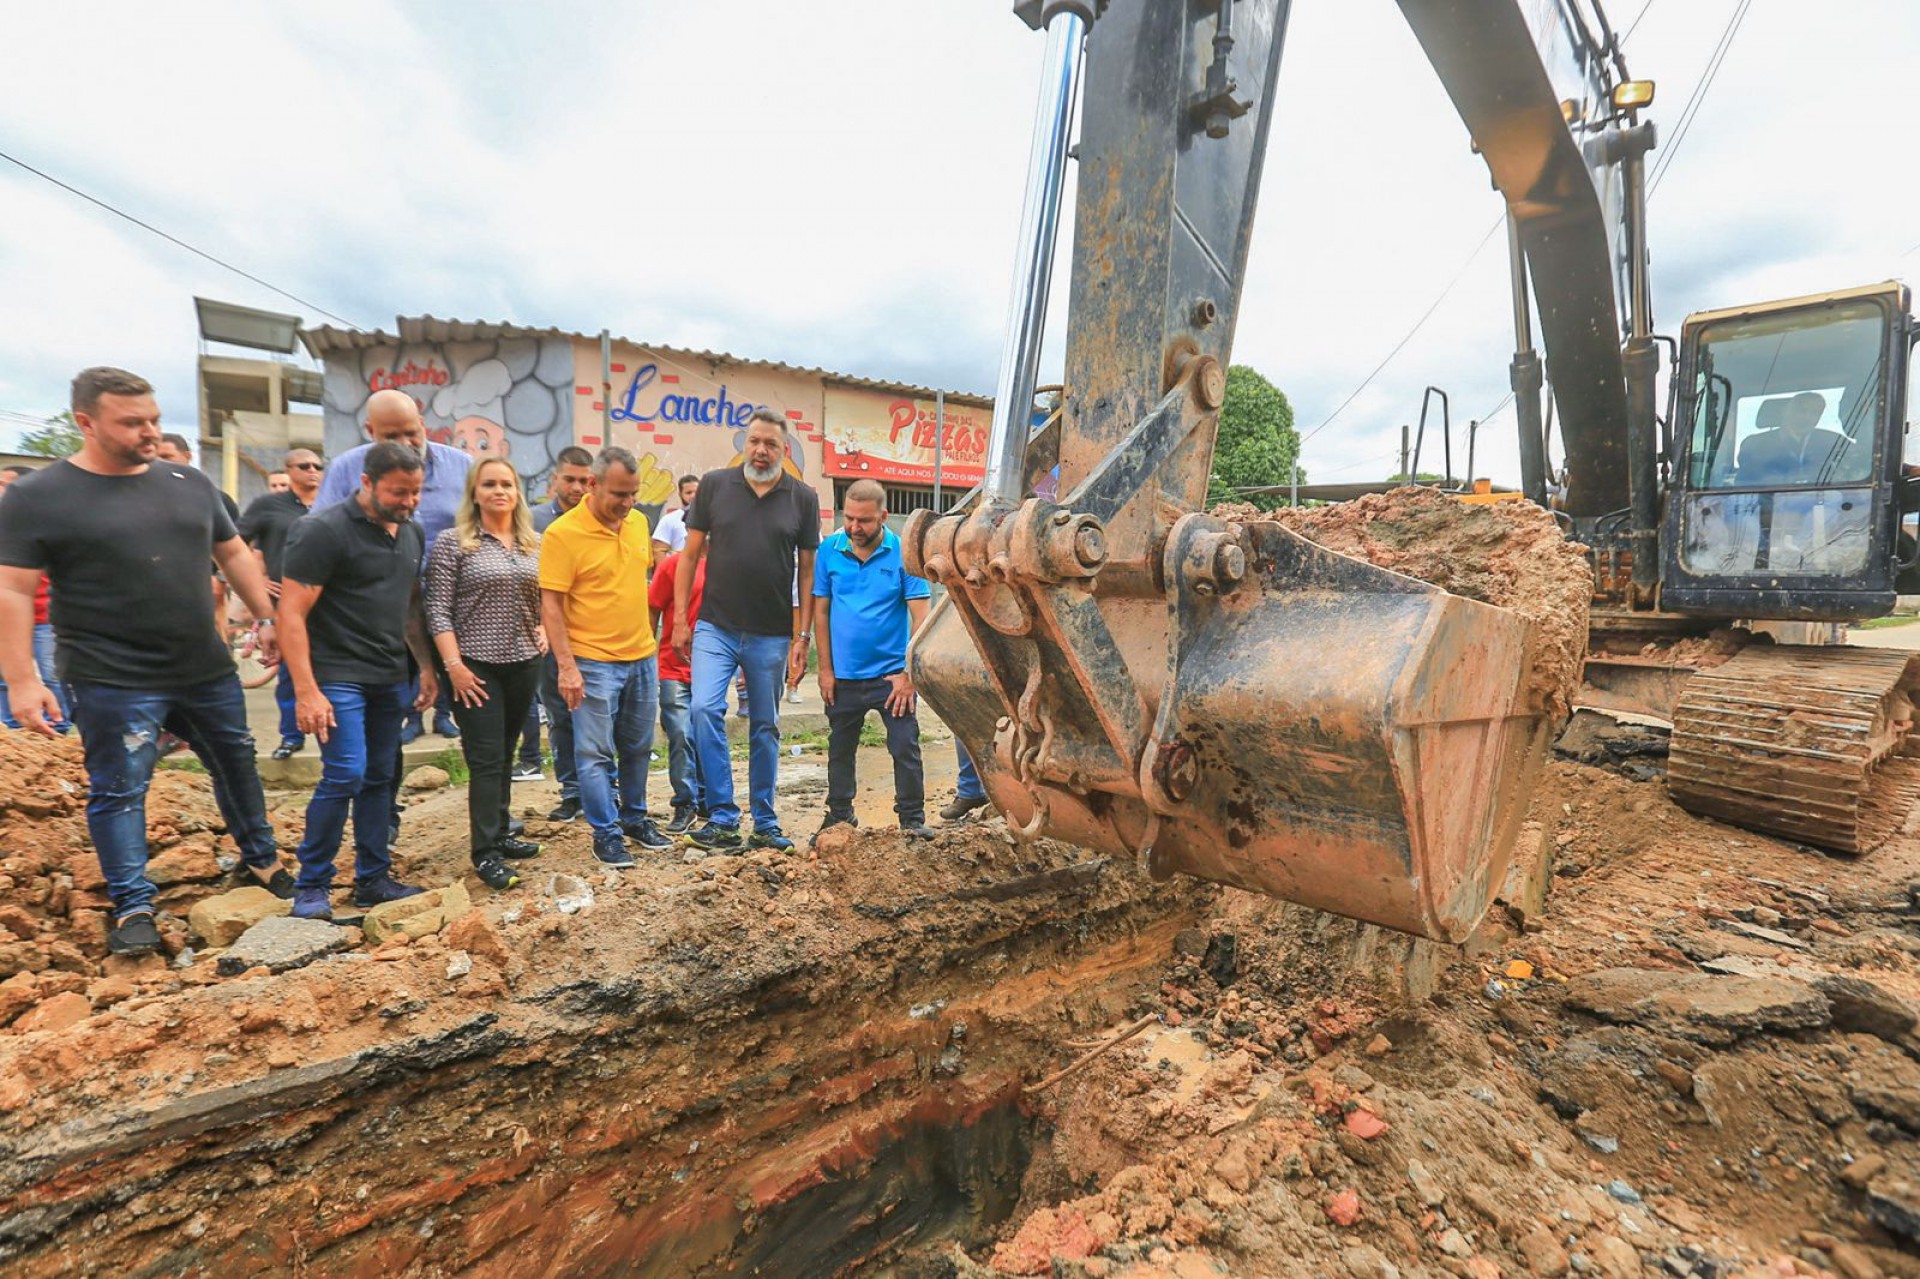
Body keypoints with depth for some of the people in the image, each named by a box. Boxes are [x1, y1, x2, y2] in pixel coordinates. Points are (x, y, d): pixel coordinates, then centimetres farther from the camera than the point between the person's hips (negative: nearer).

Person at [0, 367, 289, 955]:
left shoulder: (189, 482, 5)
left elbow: (234, 555, 14)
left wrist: (269, 619, 9)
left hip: (208, 670, 5)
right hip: (113, 682, -4)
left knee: (237, 766, 15)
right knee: (119, 791, 4)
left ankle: (260, 860, 33)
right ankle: (133, 906, 17)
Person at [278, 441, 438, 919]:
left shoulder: (411, 533, 10)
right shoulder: (322, 530, -11)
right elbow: (291, 613, -14)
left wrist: (426, 667, 13)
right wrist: (306, 690, -19)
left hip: (390, 678, 7)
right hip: (338, 678, -6)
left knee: (379, 778, 10)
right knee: (346, 776, -10)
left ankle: (373, 879, 20)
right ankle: (312, 886, 8)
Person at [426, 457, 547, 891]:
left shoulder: (535, 544, 9)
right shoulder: (451, 542, -5)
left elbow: (546, 597, 19)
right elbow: (438, 610, -8)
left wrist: (544, 630, 1)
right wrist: (454, 665, -15)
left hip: (524, 663, 5)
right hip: (476, 665, -5)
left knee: (504, 754, 15)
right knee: (486, 758, -4)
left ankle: (499, 832, 26)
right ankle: (484, 852, 4)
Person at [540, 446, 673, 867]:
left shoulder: (638, 521, 5)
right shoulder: (562, 533, -13)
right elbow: (550, 604, -13)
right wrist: (566, 667, -17)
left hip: (642, 656, 6)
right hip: (594, 662, -6)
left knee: (638, 747, 16)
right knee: (596, 752, 3)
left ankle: (634, 817, 32)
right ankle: (606, 833, 16)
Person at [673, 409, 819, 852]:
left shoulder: (803, 498, 1)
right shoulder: (714, 484, 1)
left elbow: (808, 571, 2)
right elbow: (691, 554, 5)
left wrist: (803, 636, -2)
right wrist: (680, 618, 1)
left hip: (772, 636, 0)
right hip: (715, 628, 0)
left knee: (765, 729, 9)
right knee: (705, 709, -17)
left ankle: (765, 824, 22)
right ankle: (723, 818, -2)